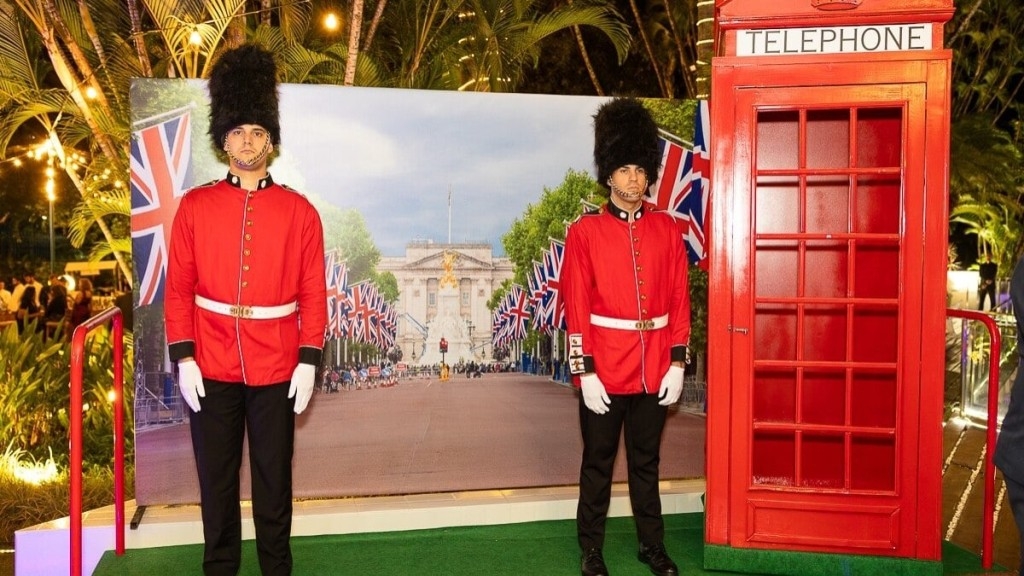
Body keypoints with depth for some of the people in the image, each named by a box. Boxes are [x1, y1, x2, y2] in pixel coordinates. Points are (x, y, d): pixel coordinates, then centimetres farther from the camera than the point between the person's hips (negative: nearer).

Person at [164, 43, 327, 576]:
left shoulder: (299, 210, 0)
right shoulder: (195, 206, 1)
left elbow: (313, 292, 0)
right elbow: (178, 288, 1)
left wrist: (309, 360, -6)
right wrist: (183, 357, -6)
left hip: (277, 370, 0)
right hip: (211, 369, 1)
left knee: (273, 480, 11)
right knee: (217, 480, 12)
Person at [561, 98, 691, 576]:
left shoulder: (668, 229, 4)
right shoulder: (584, 231, -5)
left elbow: (679, 299, 5)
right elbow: (576, 307, -7)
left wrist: (677, 362, -1)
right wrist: (584, 371, -11)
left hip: (655, 370, 3)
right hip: (603, 371, -2)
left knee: (646, 461, 16)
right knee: (598, 463, 10)